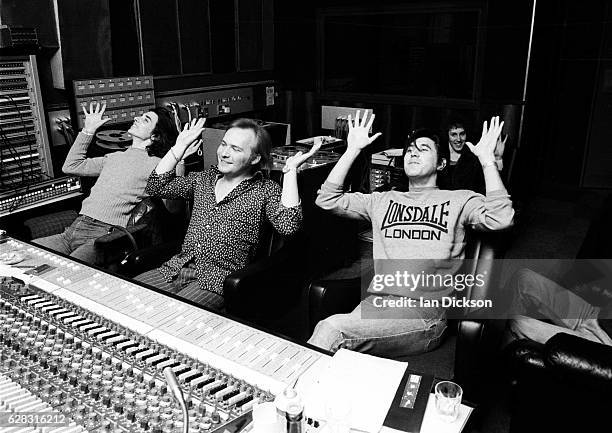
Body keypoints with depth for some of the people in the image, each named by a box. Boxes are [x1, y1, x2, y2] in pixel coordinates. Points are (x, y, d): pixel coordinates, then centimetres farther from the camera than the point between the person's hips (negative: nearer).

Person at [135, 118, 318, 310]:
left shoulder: (265, 190, -1)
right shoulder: (205, 178, 15)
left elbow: (288, 226, -19)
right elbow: (156, 187, 16)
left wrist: (290, 170, -16)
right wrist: (179, 148, 13)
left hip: (217, 280, -5)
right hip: (177, 267, 6)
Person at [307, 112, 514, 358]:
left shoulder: (459, 201, 10)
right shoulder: (383, 201, 21)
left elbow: (500, 219, -10)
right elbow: (327, 200, 15)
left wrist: (486, 159, -8)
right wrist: (353, 150, 11)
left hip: (423, 312, -3)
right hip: (374, 303, 4)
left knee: (331, 329, -26)